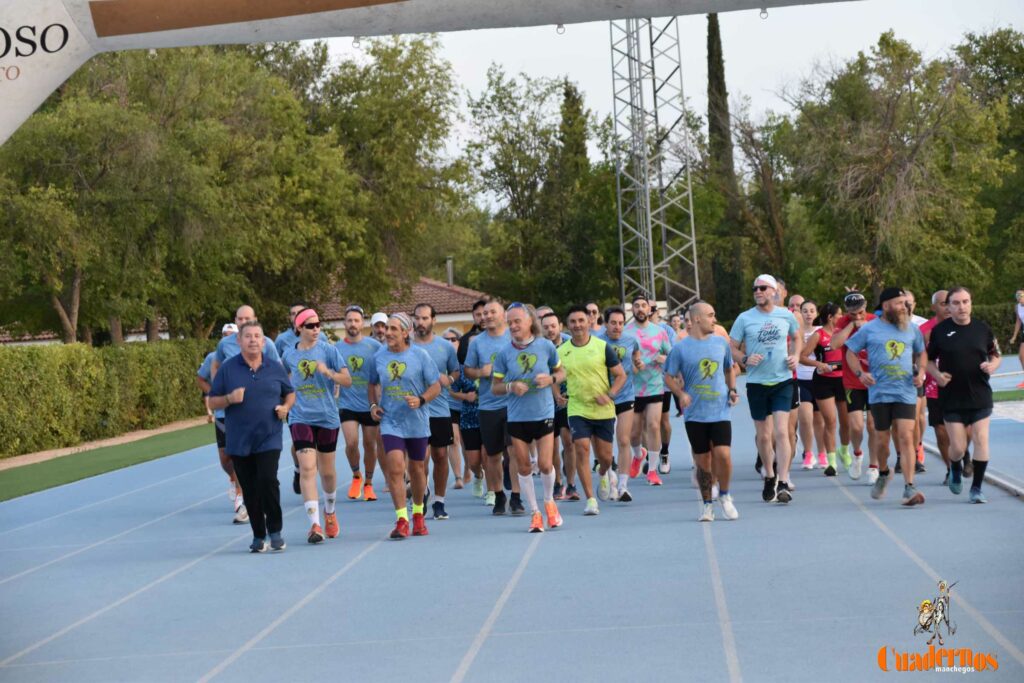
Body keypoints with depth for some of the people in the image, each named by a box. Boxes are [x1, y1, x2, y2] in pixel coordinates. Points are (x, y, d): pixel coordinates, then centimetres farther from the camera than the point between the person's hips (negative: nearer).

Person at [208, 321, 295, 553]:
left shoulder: (275, 368, 5)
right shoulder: (227, 368, 1)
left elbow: (290, 393, 17)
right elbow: (213, 402, 3)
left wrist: (285, 407, -3)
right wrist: (229, 399, -16)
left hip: (269, 438, -1)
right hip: (239, 442, 1)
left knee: (268, 480, -17)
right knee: (250, 490, 6)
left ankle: (275, 531, -3)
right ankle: (258, 536, 19)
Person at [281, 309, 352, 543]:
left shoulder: (328, 350, -3)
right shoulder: (289, 354, 4)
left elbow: (347, 380, -6)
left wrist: (329, 373, -22)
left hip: (327, 418, 0)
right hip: (300, 418, 0)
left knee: (327, 471, 12)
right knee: (307, 468, -15)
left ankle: (330, 513, 39)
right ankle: (315, 524, -17)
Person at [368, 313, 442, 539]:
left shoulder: (420, 355, -5)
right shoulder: (379, 357, 2)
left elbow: (436, 386, -3)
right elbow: (373, 384, 18)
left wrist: (421, 400, -20)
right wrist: (373, 405, 1)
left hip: (417, 422, -1)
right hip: (390, 421, 1)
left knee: (417, 468, 12)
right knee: (395, 468, -15)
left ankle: (418, 514, 33)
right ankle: (401, 519, -12)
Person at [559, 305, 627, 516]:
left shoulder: (602, 347, -5)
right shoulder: (561, 352, 0)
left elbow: (621, 375, -1)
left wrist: (609, 395, -15)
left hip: (604, 411, 0)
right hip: (577, 410, 0)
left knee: (605, 456, 7)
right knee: (582, 449, -15)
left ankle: (604, 473, 45)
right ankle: (590, 500, -8)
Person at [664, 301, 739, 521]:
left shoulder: (721, 343, 7)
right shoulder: (680, 348, -2)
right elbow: (669, 377, 3)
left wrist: (732, 390, 7)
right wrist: (681, 394, -13)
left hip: (720, 411, 1)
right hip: (695, 414, -1)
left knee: (723, 454, -14)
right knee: (703, 460, 4)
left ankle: (725, 496, 10)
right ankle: (707, 504, 20)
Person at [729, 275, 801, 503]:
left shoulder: (786, 316, 3)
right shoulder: (744, 318, -2)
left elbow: (797, 338, 21)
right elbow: (731, 348, 2)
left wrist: (795, 355, 2)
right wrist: (745, 359, -18)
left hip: (783, 381, 0)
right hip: (756, 383, 1)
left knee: (781, 432, -13)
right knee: (763, 436, 8)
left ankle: (783, 482, -13)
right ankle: (769, 477, 28)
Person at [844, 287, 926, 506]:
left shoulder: (912, 329, 9)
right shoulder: (870, 329, 2)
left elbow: (921, 352, 22)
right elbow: (851, 352, 7)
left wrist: (920, 371, 3)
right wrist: (860, 373, -8)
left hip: (906, 392, 1)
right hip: (880, 392, -1)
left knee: (906, 437, -11)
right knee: (882, 439, 9)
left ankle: (909, 488, -12)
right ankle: (883, 474, 38)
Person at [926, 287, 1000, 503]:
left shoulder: (983, 329, 3)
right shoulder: (939, 330, -1)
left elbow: (996, 356, 13)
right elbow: (928, 360, 7)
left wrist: (992, 366, -10)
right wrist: (937, 375, -12)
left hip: (980, 396, 1)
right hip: (952, 399, -1)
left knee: (981, 440, -6)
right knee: (958, 447, -3)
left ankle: (977, 488, 6)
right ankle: (955, 469, 32)